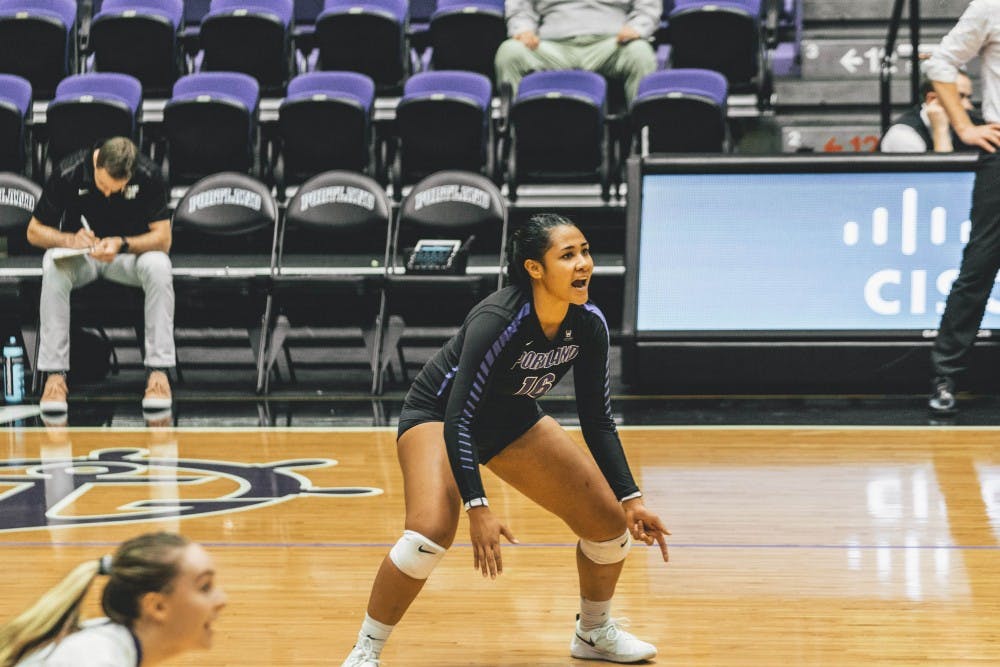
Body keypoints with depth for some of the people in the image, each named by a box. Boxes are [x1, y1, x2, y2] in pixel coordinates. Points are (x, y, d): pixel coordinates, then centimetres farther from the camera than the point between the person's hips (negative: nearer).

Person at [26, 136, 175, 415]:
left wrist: (122, 244, -36)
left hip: (131, 250, 0)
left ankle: (159, 371, -27)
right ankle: (54, 375, -29)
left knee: (158, 267, -34)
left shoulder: (149, 175, -20)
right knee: (53, 270, -35)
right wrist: (70, 240, -30)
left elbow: (163, 238, -17)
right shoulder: (68, 173, -19)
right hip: (79, 253, 0)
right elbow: (34, 231, -9)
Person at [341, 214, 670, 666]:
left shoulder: (588, 324, -16)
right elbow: (457, 419, -36)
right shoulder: (496, 321, -34)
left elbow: (598, 421, -5)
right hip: (437, 418, -7)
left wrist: (631, 499, -11)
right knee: (432, 531, -32)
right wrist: (477, 508, -43)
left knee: (610, 522, 1)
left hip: (514, 421, 7)